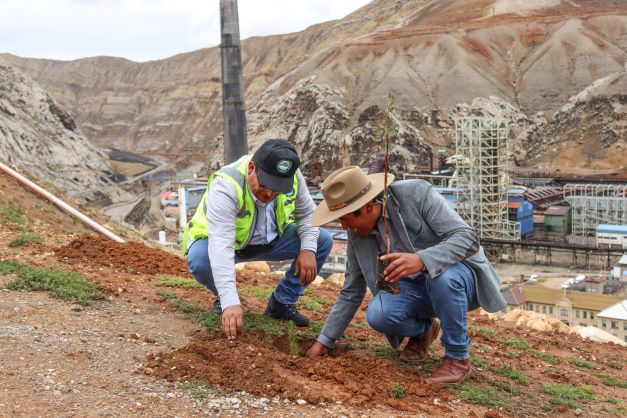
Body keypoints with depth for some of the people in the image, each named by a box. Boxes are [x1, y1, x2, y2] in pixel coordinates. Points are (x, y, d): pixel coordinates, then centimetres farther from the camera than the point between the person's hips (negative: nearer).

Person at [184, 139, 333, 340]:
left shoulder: (292, 177, -20)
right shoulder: (225, 186, -37)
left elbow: (307, 212, -3)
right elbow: (221, 247, -45)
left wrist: (308, 249, -21)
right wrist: (230, 302, -53)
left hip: (270, 241, 5)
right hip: (222, 242, -4)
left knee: (323, 240, -11)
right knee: (200, 259, -37)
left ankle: (281, 302, 3)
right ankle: (222, 300, -3)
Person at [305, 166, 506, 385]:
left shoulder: (417, 194, -21)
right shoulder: (357, 233, -6)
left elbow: (468, 238, -28)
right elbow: (351, 293, 5)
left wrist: (421, 260, -44)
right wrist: (324, 341, 6)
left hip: (459, 278, -4)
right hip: (414, 288, 4)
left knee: (442, 278, -39)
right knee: (377, 314, -25)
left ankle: (458, 357, -14)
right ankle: (423, 330, 9)